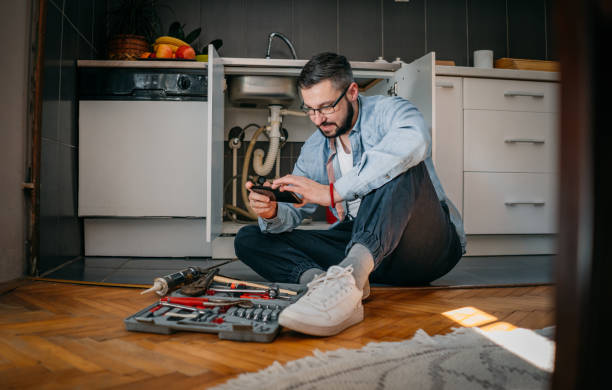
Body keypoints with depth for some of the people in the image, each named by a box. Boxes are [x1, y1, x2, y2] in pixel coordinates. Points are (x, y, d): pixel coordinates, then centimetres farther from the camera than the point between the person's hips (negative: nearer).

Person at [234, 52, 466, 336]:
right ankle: (320, 279, -31)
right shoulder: (314, 150, 13)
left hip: (426, 247, -4)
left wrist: (334, 192, -33)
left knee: (402, 168, -33)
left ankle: (348, 275, -48)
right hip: (356, 245, 5)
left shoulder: (388, 111, -4)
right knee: (249, 238, -4)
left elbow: (413, 141, -30)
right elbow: (293, 212, 11)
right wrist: (272, 213, -15)